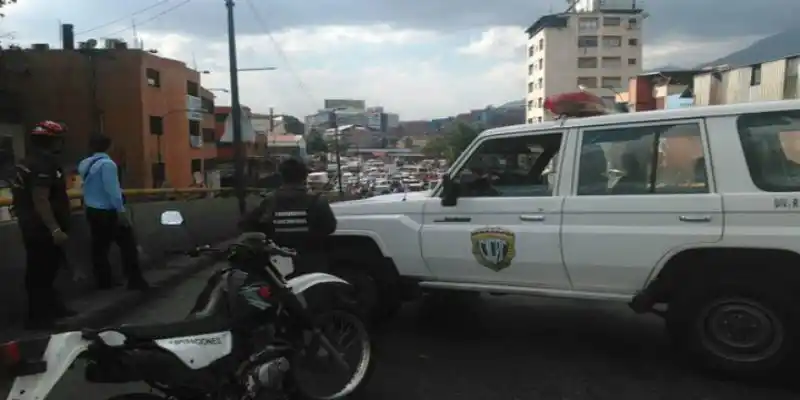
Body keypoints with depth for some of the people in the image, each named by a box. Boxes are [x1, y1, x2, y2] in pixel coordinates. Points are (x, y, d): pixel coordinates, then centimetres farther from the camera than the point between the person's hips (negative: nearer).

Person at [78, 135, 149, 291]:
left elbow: (91, 188, 18)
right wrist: (121, 210, -20)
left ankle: (104, 281, 16)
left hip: (92, 211, 8)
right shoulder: (107, 163, -16)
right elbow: (112, 189, -21)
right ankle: (135, 280, -5)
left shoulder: (85, 164, 10)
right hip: (108, 212, -8)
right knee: (128, 243, -3)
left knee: (99, 246, 11)